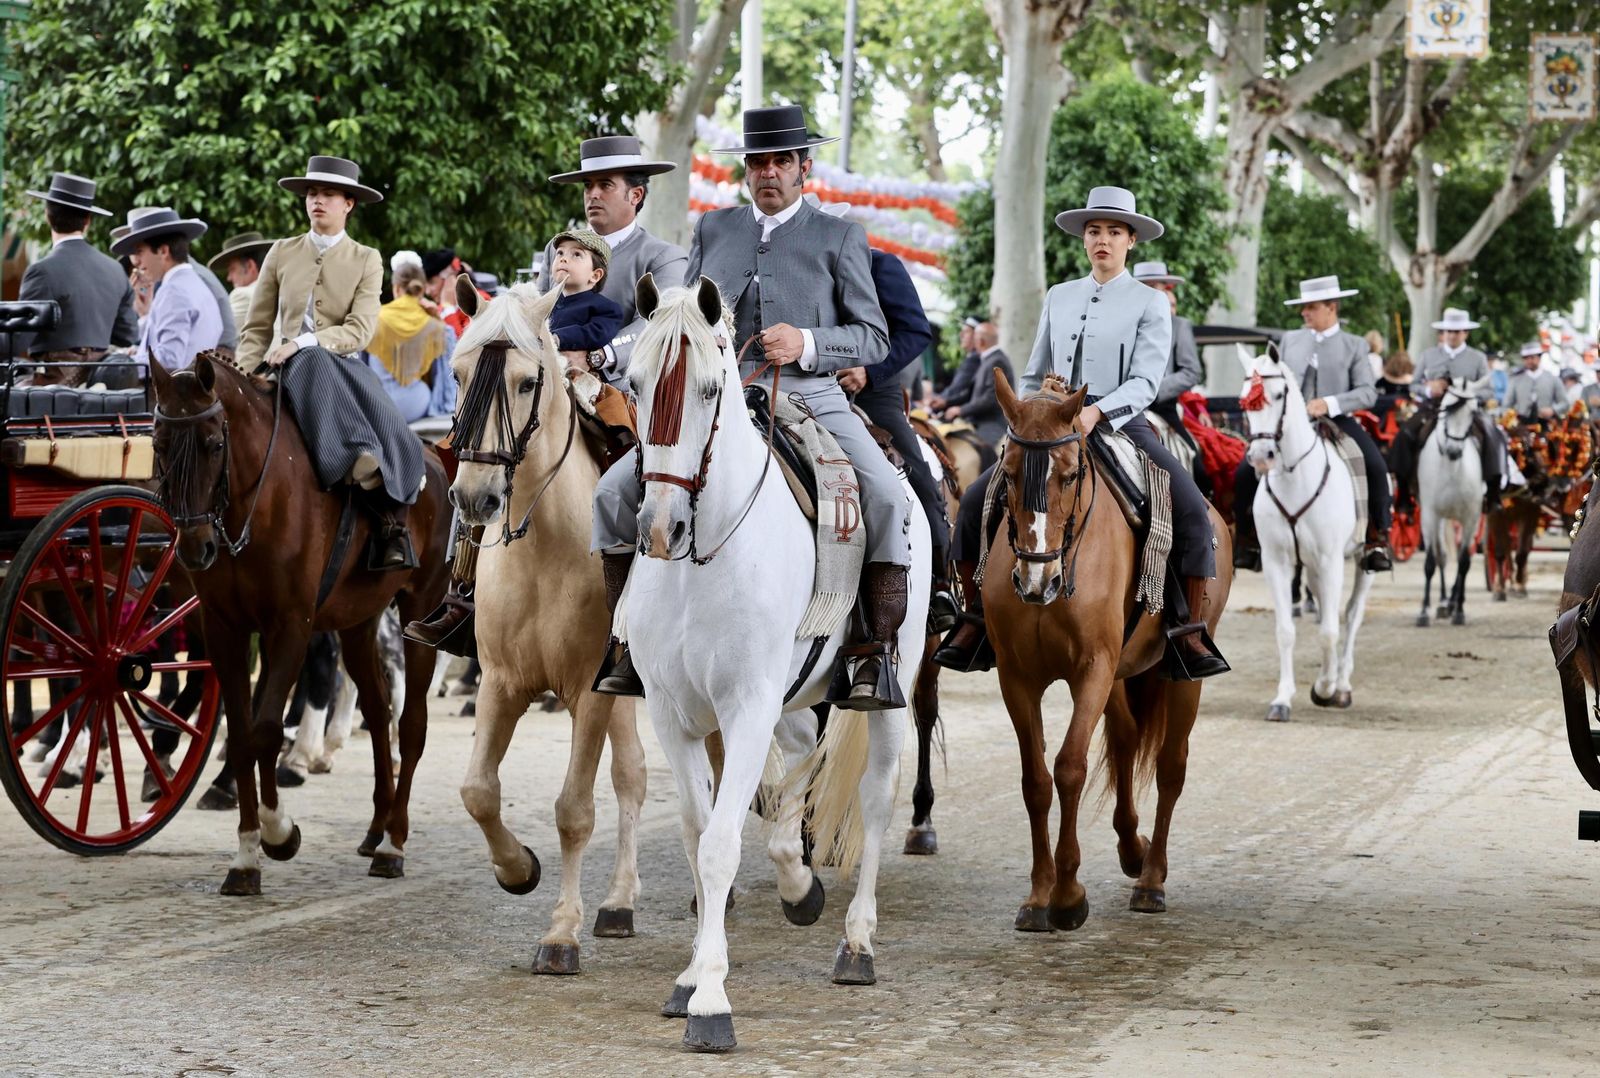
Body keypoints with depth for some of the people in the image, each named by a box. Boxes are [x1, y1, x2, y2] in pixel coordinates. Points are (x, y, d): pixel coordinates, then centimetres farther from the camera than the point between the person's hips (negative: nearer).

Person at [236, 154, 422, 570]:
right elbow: (257, 327, 15)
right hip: (291, 367, 0)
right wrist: (242, 379, -2)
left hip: (346, 367, 0)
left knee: (389, 428, -31)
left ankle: (392, 525, -32)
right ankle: (367, 469, -53)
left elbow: (360, 330, -5)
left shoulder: (366, 260, 9)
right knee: (315, 361, -38)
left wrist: (303, 342, -20)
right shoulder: (282, 253, 14)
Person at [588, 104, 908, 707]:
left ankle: (880, 654, -20)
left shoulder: (840, 238, 9)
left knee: (887, 497, -27)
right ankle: (628, 646, -5)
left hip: (812, 400, -2)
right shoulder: (712, 230, 18)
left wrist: (807, 344, -13)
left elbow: (874, 338, 5)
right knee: (616, 489, -12)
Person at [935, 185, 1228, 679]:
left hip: (1122, 425, -3)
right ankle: (975, 620, 1)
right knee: (976, 500, -11)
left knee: (1191, 511, -25)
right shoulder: (1059, 297, 14)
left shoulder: (1150, 303, 2)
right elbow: (1034, 376, 19)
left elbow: (1145, 384, -8)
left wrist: (1096, 413, -24)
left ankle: (1190, 636, -18)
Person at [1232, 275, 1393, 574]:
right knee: (1245, 472, -15)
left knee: (1376, 467, -28)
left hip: (1337, 422, -3)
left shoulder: (1354, 345, 8)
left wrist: (1330, 403, -17)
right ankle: (1247, 540, 1)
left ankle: (1378, 539, -16)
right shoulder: (1290, 340, 18)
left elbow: (1368, 393, -2)